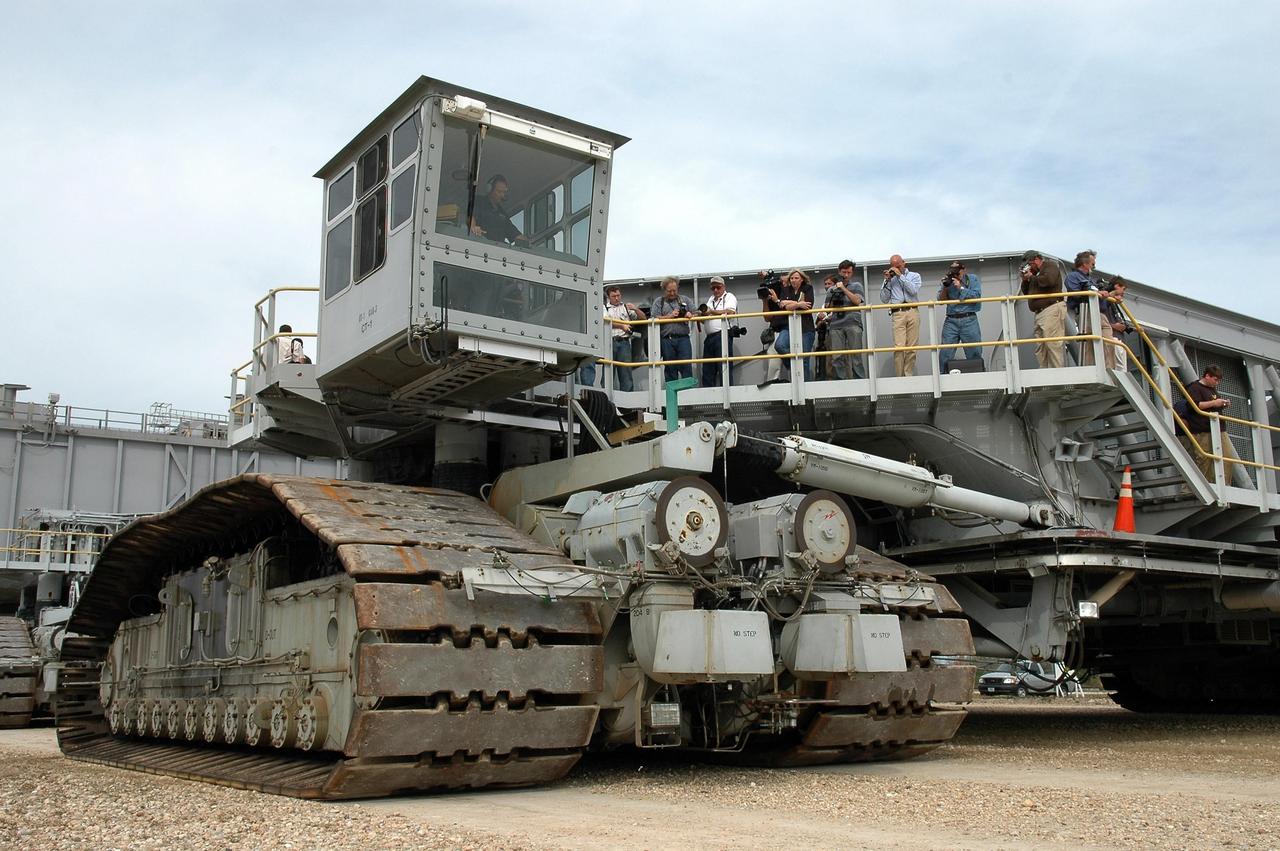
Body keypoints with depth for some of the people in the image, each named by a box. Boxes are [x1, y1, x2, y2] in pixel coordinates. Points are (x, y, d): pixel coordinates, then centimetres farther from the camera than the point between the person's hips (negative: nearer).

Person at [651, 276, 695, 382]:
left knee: (686, 367, -6)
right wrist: (670, 316, -8)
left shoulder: (685, 300, 18)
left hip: (683, 338, 1)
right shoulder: (658, 301, 13)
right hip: (667, 340, 0)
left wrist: (690, 315, -7)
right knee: (670, 369, 3)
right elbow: (654, 319, 1)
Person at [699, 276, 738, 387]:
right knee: (707, 369, 5)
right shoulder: (711, 300, 26)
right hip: (709, 337, 7)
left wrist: (712, 312, -8)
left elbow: (730, 312, -13)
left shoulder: (729, 297, 5)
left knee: (724, 368, -9)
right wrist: (702, 314, 2)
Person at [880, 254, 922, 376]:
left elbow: (914, 290, -4)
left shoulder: (914, 276, 16)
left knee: (912, 347, -4)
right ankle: (899, 376, -12)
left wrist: (900, 276, -3)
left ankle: (909, 375, 2)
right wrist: (887, 281, 4)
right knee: (899, 347, -14)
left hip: (913, 312, 0)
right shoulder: (890, 280, 19)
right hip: (897, 314, 0)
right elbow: (884, 299, 11)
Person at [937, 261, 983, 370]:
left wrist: (961, 288, -12)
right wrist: (945, 287, -6)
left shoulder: (972, 279, 6)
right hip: (951, 321, 2)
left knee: (974, 353, 0)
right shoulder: (948, 281, 12)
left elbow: (977, 295, -7)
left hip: (969, 321, -2)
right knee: (945, 354, -4)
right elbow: (941, 300, 9)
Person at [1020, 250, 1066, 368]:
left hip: (1052, 309, -9)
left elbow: (1049, 280, -18)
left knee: (1052, 344, -16)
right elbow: (1026, 292, 29)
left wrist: (1031, 277, -4)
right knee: (1040, 349, 2)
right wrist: (1025, 280, 12)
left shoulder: (1050, 266, 4)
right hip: (1039, 313, 9)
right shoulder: (1036, 274, 27)